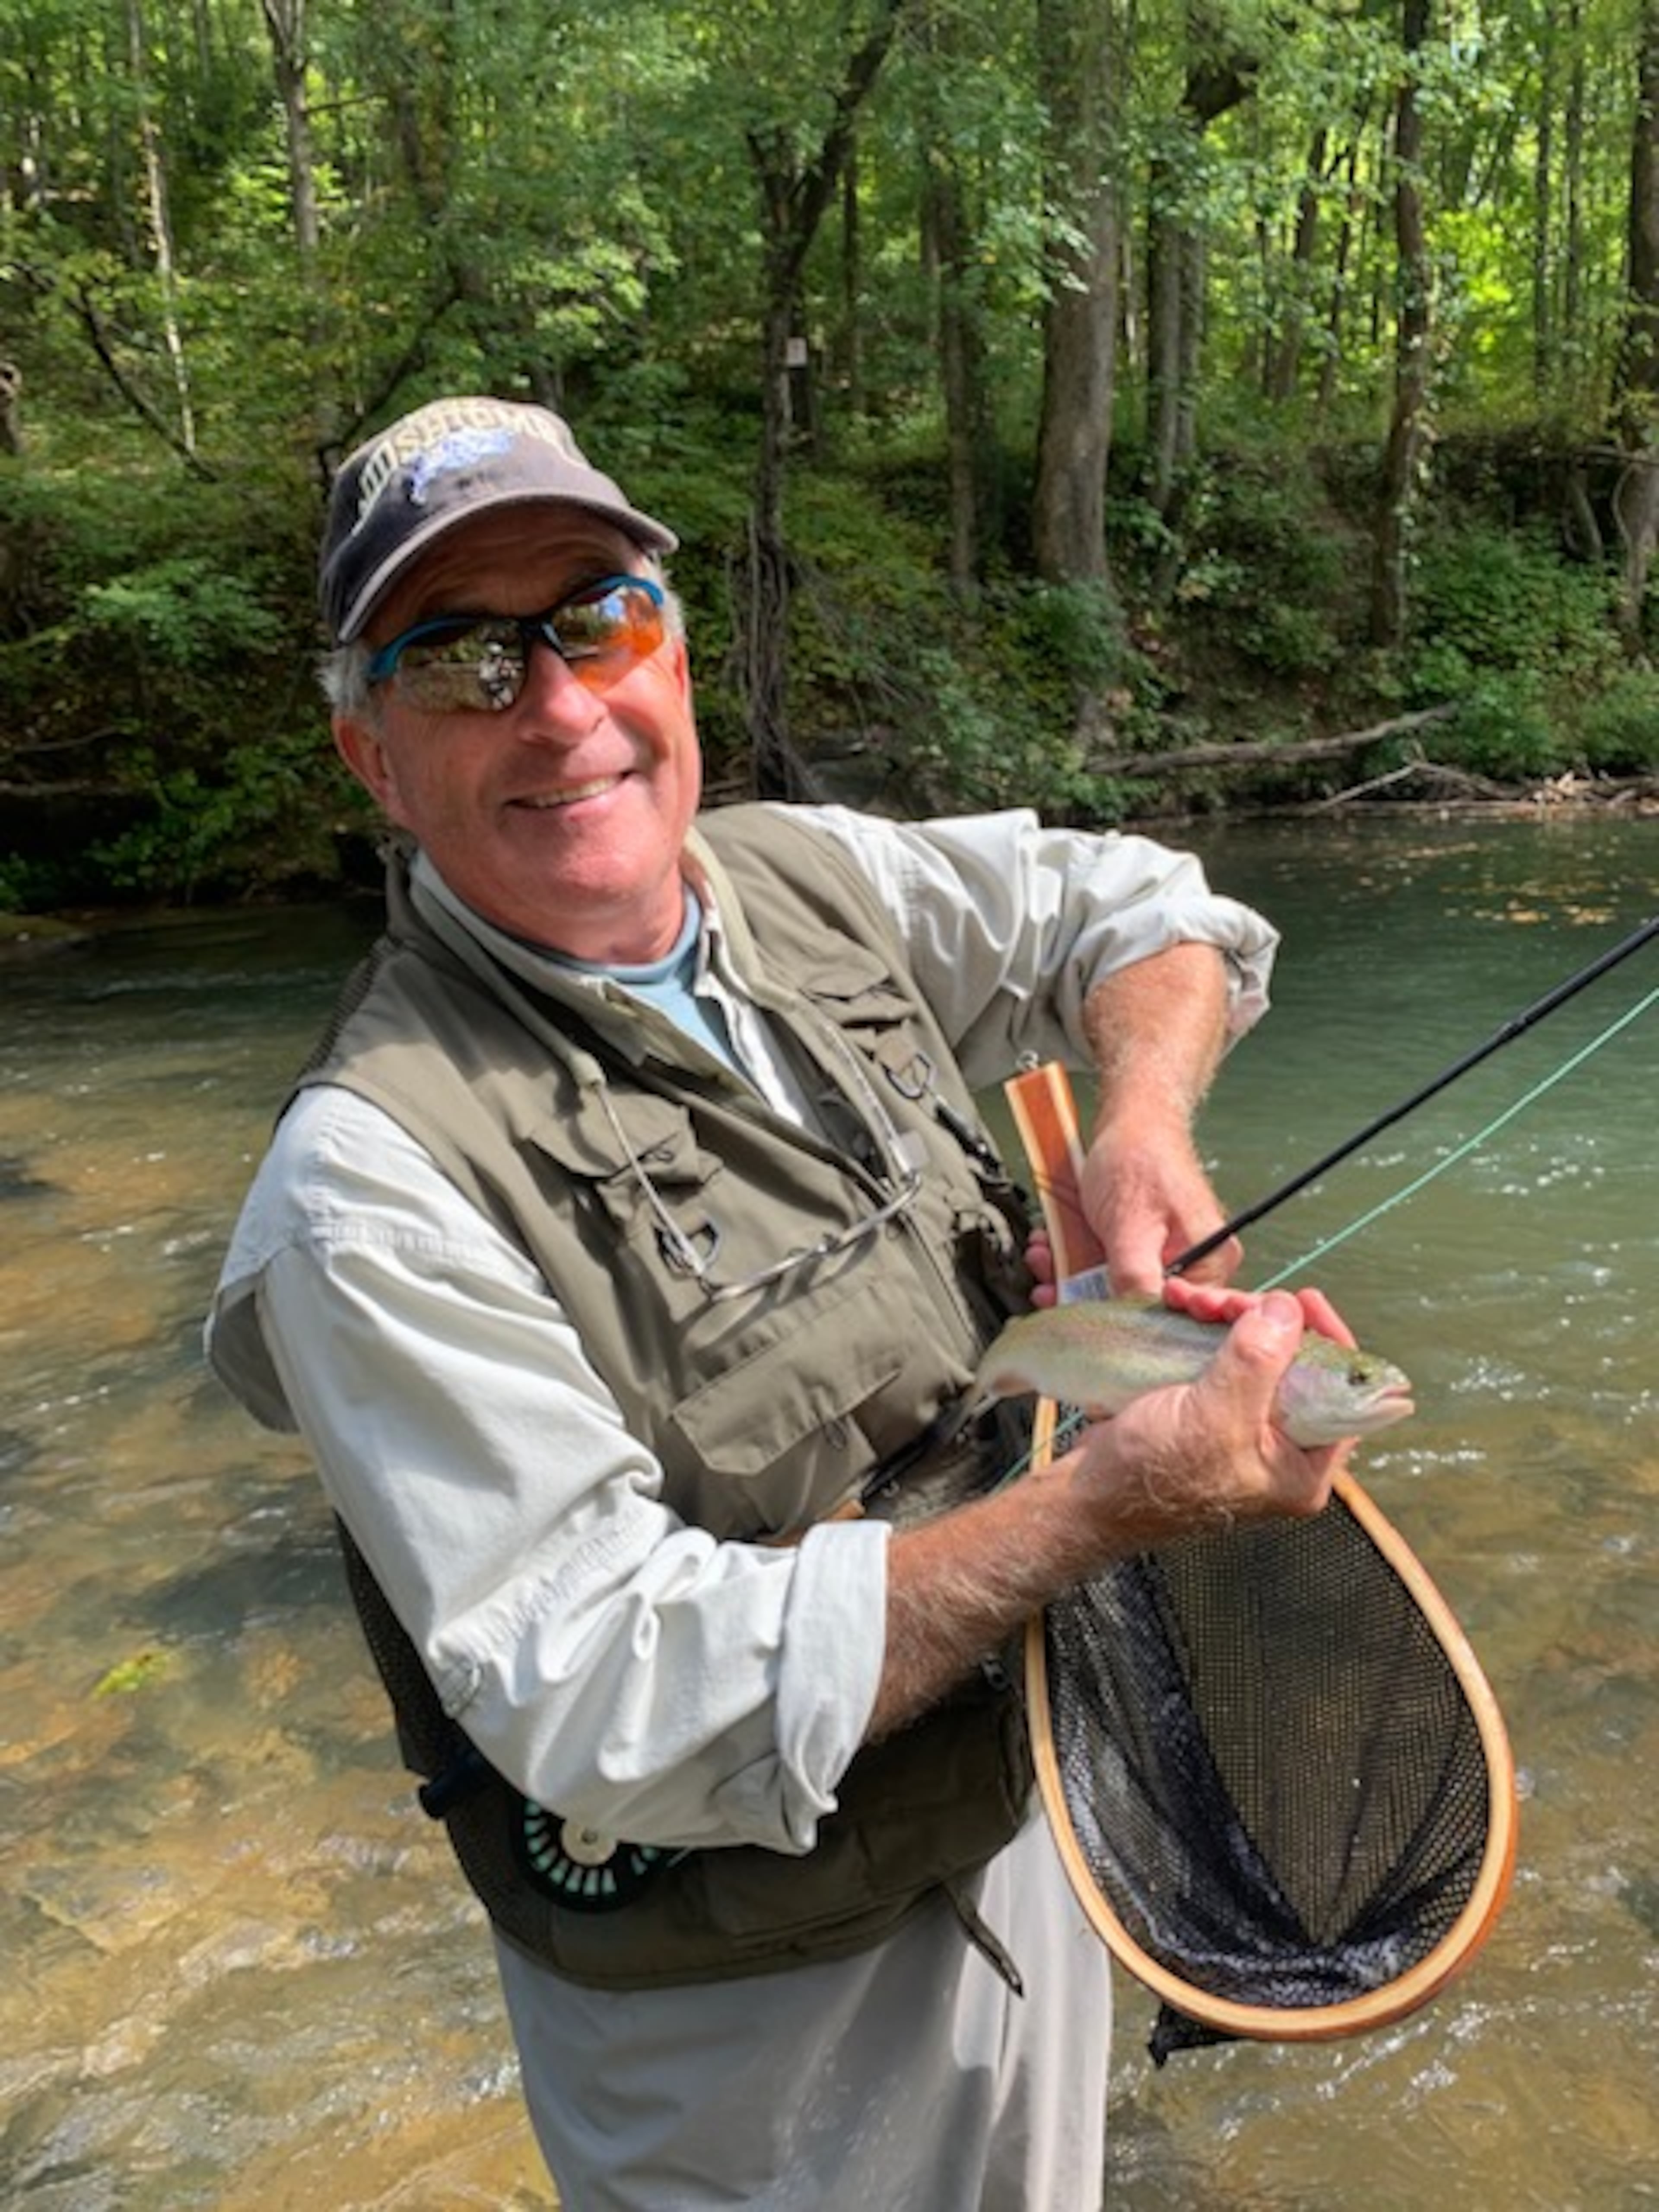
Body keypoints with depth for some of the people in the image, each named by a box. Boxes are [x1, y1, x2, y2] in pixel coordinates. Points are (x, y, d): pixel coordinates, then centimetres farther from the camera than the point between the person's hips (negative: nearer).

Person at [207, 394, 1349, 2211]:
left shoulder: (816, 877, -7)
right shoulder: (377, 1171, -26)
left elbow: (1138, 909, 8)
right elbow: (625, 1712, -28)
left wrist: (1143, 1123, -13)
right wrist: (1119, 1495, -31)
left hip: (1031, 1811, 6)